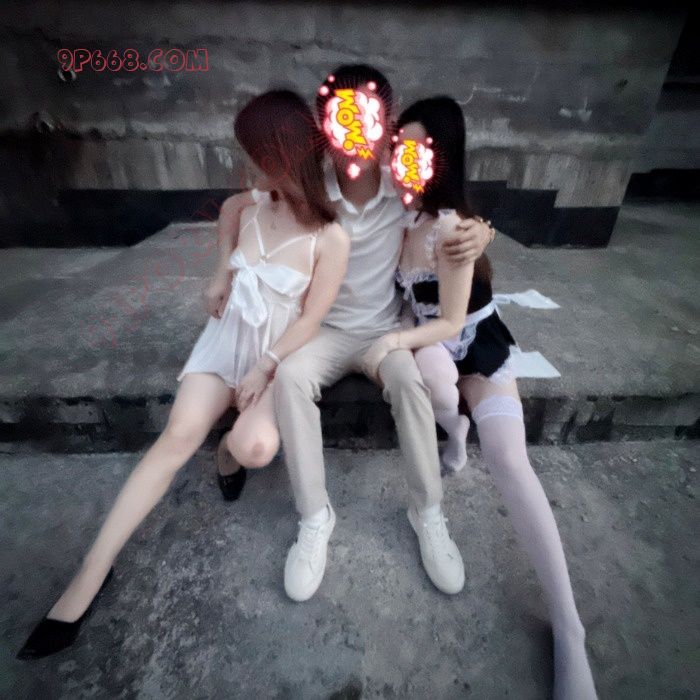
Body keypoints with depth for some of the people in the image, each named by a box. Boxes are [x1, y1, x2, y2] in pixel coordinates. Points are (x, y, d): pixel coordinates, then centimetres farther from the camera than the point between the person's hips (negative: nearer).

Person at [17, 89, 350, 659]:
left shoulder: (331, 238, -12)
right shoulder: (244, 207, 3)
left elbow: (311, 320, -12)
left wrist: (265, 367, -16)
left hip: (280, 354, -3)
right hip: (226, 339, 3)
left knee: (254, 448, -28)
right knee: (179, 434, -17)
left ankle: (232, 442, 12)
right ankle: (90, 576, -4)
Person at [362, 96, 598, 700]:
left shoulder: (451, 226, -21)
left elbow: (451, 321, -20)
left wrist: (397, 340, -32)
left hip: (477, 341, -4)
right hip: (426, 341, 4)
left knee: (509, 460, -20)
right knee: (437, 383, -34)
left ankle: (568, 631, -9)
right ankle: (453, 429, 4)